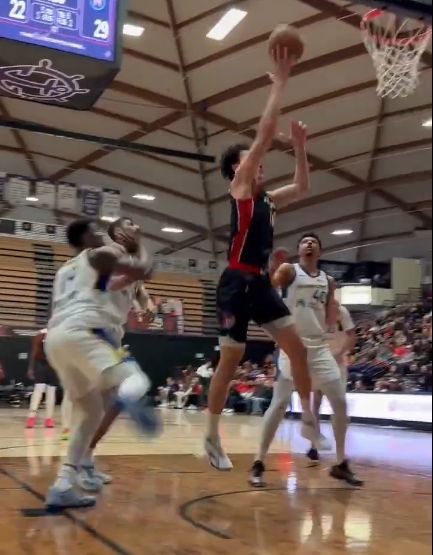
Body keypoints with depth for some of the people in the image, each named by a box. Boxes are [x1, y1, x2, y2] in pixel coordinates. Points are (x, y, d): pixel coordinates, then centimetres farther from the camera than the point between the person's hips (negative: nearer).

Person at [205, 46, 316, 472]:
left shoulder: (266, 199, 18)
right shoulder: (240, 187, -3)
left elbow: (303, 188, 29)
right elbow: (265, 132, -9)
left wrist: (299, 147, 19)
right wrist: (280, 81, -5)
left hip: (262, 283, 8)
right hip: (237, 283, -7)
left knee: (297, 346, 2)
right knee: (230, 361, -2)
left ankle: (309, 417, 13)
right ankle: (212, 437, 9)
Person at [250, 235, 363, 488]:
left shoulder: (328, 281, 13)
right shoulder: (289, 271, 0)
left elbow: (330, 323, 11)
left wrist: (334, 299, -3)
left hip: (320, 346, 5)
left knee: (340, 402, 3)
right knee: (280, 403, -10)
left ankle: (341, 463, 17)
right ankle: (259, 463, -1)